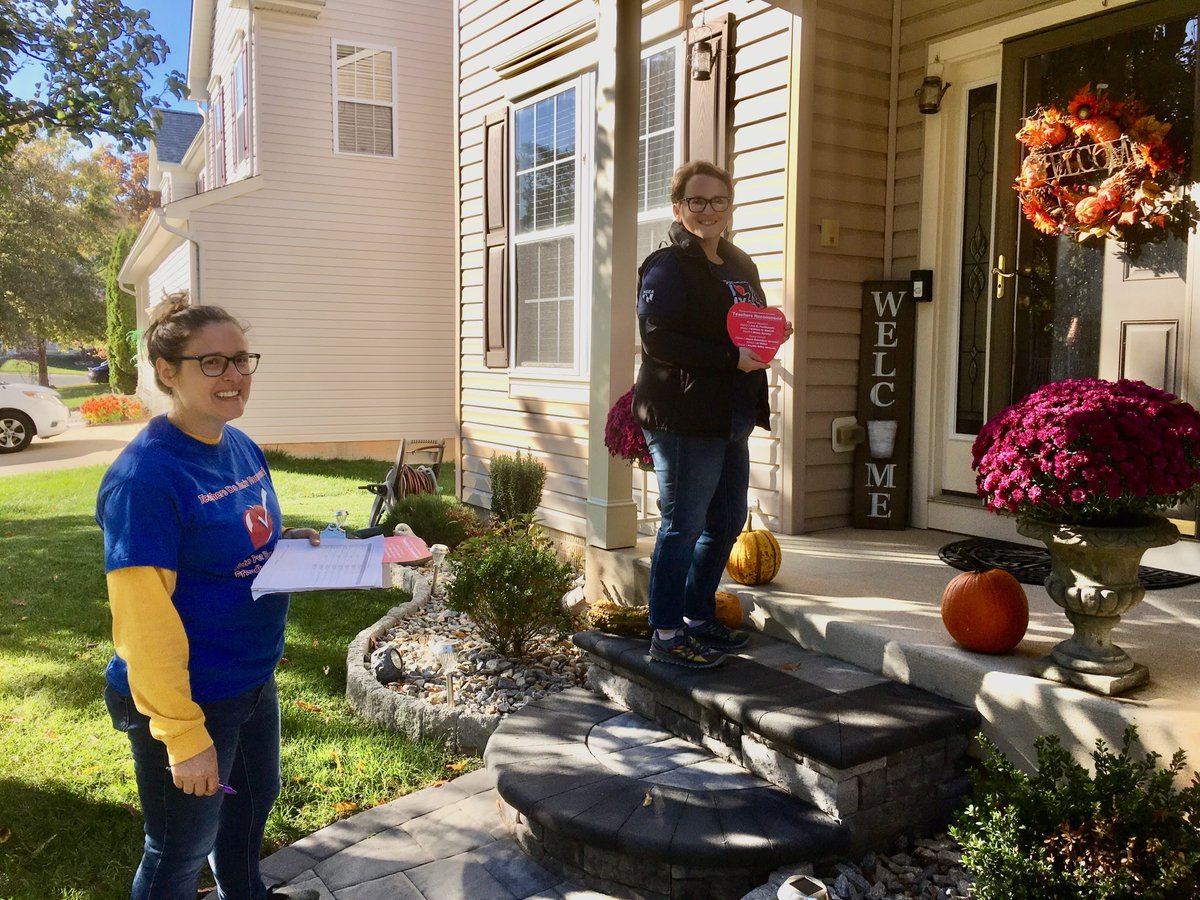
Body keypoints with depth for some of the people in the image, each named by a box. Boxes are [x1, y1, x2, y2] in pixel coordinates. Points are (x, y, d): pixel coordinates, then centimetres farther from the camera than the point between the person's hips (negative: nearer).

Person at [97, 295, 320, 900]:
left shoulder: (240, 447, -1)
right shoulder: (145, 476, -26)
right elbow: (145, 620, -25)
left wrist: (282, 542, -5)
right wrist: (183, 736, -23)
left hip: (254, 678, 8)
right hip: (191, 700, -8)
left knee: (255, 797, 29)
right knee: (179, 851, 14)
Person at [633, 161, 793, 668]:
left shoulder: (741, 267, 19)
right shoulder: (668, 267, -8)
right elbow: (657, 340, -20)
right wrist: (732, 358, -21)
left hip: (731, 419, 9)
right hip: (683, 419, -9)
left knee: (727, 523, 15)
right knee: (683, 526, -4)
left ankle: (698, 619, 30)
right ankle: (666, 636, 9)